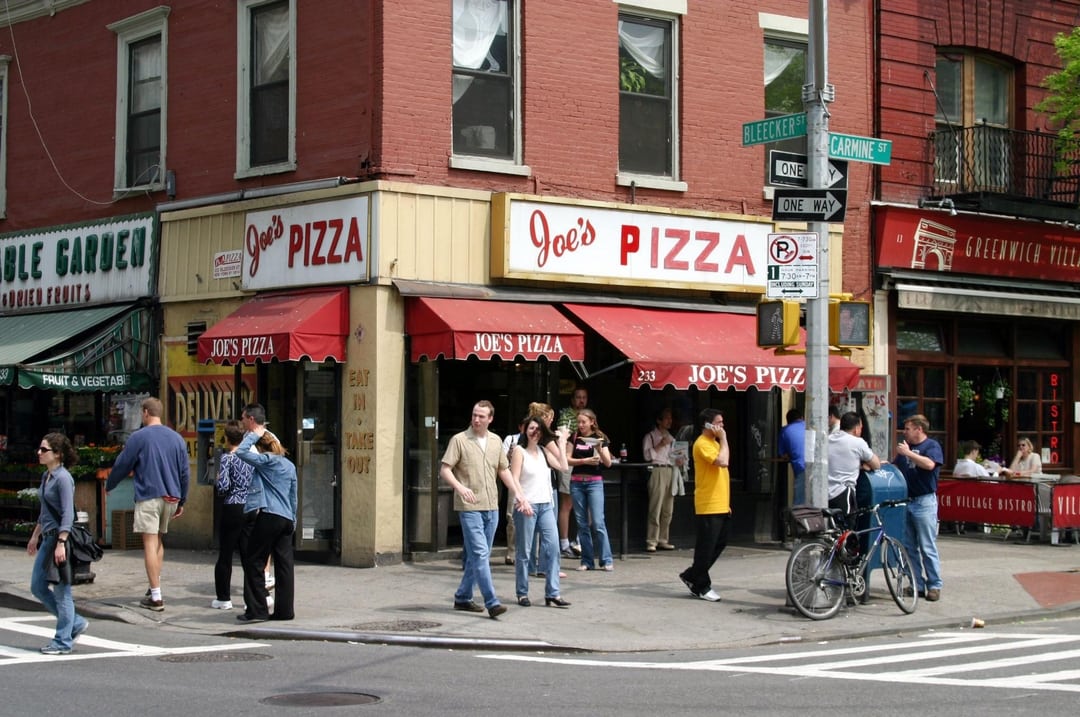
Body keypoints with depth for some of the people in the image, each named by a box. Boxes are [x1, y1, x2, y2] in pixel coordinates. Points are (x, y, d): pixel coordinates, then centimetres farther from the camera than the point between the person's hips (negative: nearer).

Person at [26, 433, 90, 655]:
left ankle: (62, 642, 8)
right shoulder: (46, 476, 13)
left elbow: (68, 514, -20)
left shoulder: (63, 478, -15)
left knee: (61, 591, -1)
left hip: (61, 537, -10)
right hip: (47, 538, 10)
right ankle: (76, 623, 22)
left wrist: (61, 543, -24)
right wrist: (35, 536, 25)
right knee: (38, 587, 12)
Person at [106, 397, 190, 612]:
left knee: (150, 543, -5)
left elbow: (122, 465, 0)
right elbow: (185, 472, 12)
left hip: (148, 496, -5)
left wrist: (108, 485, 18)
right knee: (158, 540, 20)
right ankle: (155, 588, 19)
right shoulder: (177, 438, 10)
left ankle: (156, 598, -9)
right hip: (171, 497, 5)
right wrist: (181, 501, 21)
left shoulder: (138, 437, -6)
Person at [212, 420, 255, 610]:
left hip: (232, 508, -5)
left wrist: (217, 481, 3)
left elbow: (223, 486, -18)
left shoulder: (227, 458, -10)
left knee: (225, 555, 4)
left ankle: (223, 598, 7)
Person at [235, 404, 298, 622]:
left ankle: (256, 610, -3)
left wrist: (253, 435, -3)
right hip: (286, 519, 7)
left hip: (268, 516, -7)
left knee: (254, 562, 0)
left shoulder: (267, 461, -6)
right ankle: (284, 610, 7)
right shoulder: (290, 465, 16)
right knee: (284, 564, 6)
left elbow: (241, 452, -15)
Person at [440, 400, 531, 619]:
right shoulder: (459, 440, -5)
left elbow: (504, 470, 21)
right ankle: (492, 603, -16)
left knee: (479, 555, 11)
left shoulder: (496, 441, 12)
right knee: (479, 554, -12)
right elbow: (444, 470, -8)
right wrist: (460, 487, -26)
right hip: (469, 507, -6)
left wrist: (518, 494, 13)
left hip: (491, 507, 6)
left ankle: (463, 597, 23)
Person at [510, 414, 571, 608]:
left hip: (546, 505, 6)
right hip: (527, 505, -6)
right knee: (525, 551, 1)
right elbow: (514, 479, -10)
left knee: (552, 547, -3)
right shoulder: (519, 450, -3)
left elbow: (562, 466, 11)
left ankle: (552, 593, -2)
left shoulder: (543, 451, 16)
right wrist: (522, 500, -21)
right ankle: (522, 594, 10)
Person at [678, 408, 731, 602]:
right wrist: (724, 439, -16)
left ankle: (691, 576, 24)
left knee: (719, 544, 13)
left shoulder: (714, 443, 19)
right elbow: (722, 461, -27)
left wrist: (726, 502, 21)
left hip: (721, 506, 10)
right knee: (706, 547, -3)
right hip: (708, 506, -10)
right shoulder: (702, 444, -13)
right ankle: (701, 587, 6)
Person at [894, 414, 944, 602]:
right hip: (906, 501, 7)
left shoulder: (932, 445, -3)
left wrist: (908, 453, -17)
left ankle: (934, 586, 0)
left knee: (927, 547, -6)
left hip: (924, 502, -7)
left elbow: (929, 464, -22)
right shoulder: (905, 446, 18)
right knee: (909, 547, 7)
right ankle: (917, 585, 13)